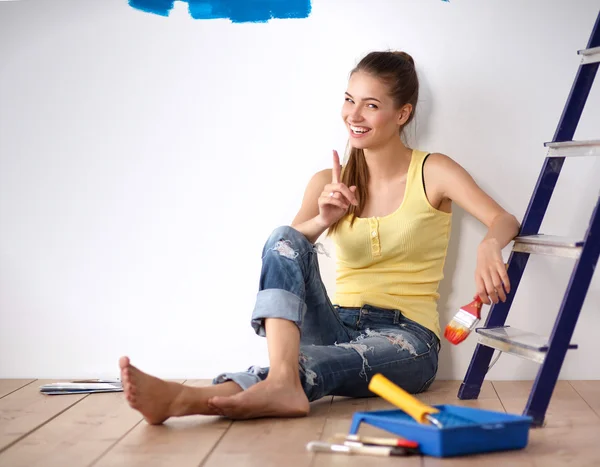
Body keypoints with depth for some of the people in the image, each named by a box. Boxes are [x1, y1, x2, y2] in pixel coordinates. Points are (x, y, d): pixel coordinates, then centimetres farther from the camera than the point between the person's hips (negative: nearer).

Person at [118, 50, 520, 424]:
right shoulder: (329, 183, 11)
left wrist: (489, 245, -35)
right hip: (340, 327, 3)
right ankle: (281, 380, -47)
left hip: (406, 338, -3)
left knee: (314, 362, -36)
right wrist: (323, 221, -22)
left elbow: (505, 221, -11)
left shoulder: (432, 172, 2)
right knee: (284, 238, -24)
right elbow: (282, 252, -2)